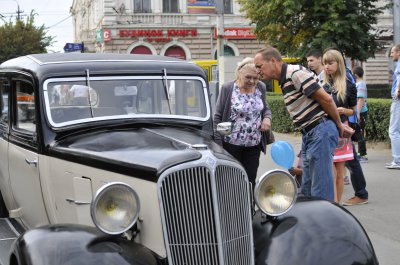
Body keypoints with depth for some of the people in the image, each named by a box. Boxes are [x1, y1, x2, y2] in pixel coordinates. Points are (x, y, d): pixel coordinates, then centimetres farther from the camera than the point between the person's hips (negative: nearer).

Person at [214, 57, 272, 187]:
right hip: (231, 144, -3)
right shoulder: (228, 88, -9)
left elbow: (266, 108, 18)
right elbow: (217, 117, -6)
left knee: (250, 181, 9)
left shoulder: (261, 88, 3)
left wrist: (267, 118, -6)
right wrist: (217, 142, -11)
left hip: (254, 145, 4)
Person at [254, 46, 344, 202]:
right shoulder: (284, 81, 16)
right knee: (307, 190, 15)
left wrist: (339, 125, -4)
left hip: (321, 131, -10)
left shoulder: (295, 73, -14)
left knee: (320, 192, -7)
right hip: (308, 134, 10)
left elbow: (326, 99, -16)